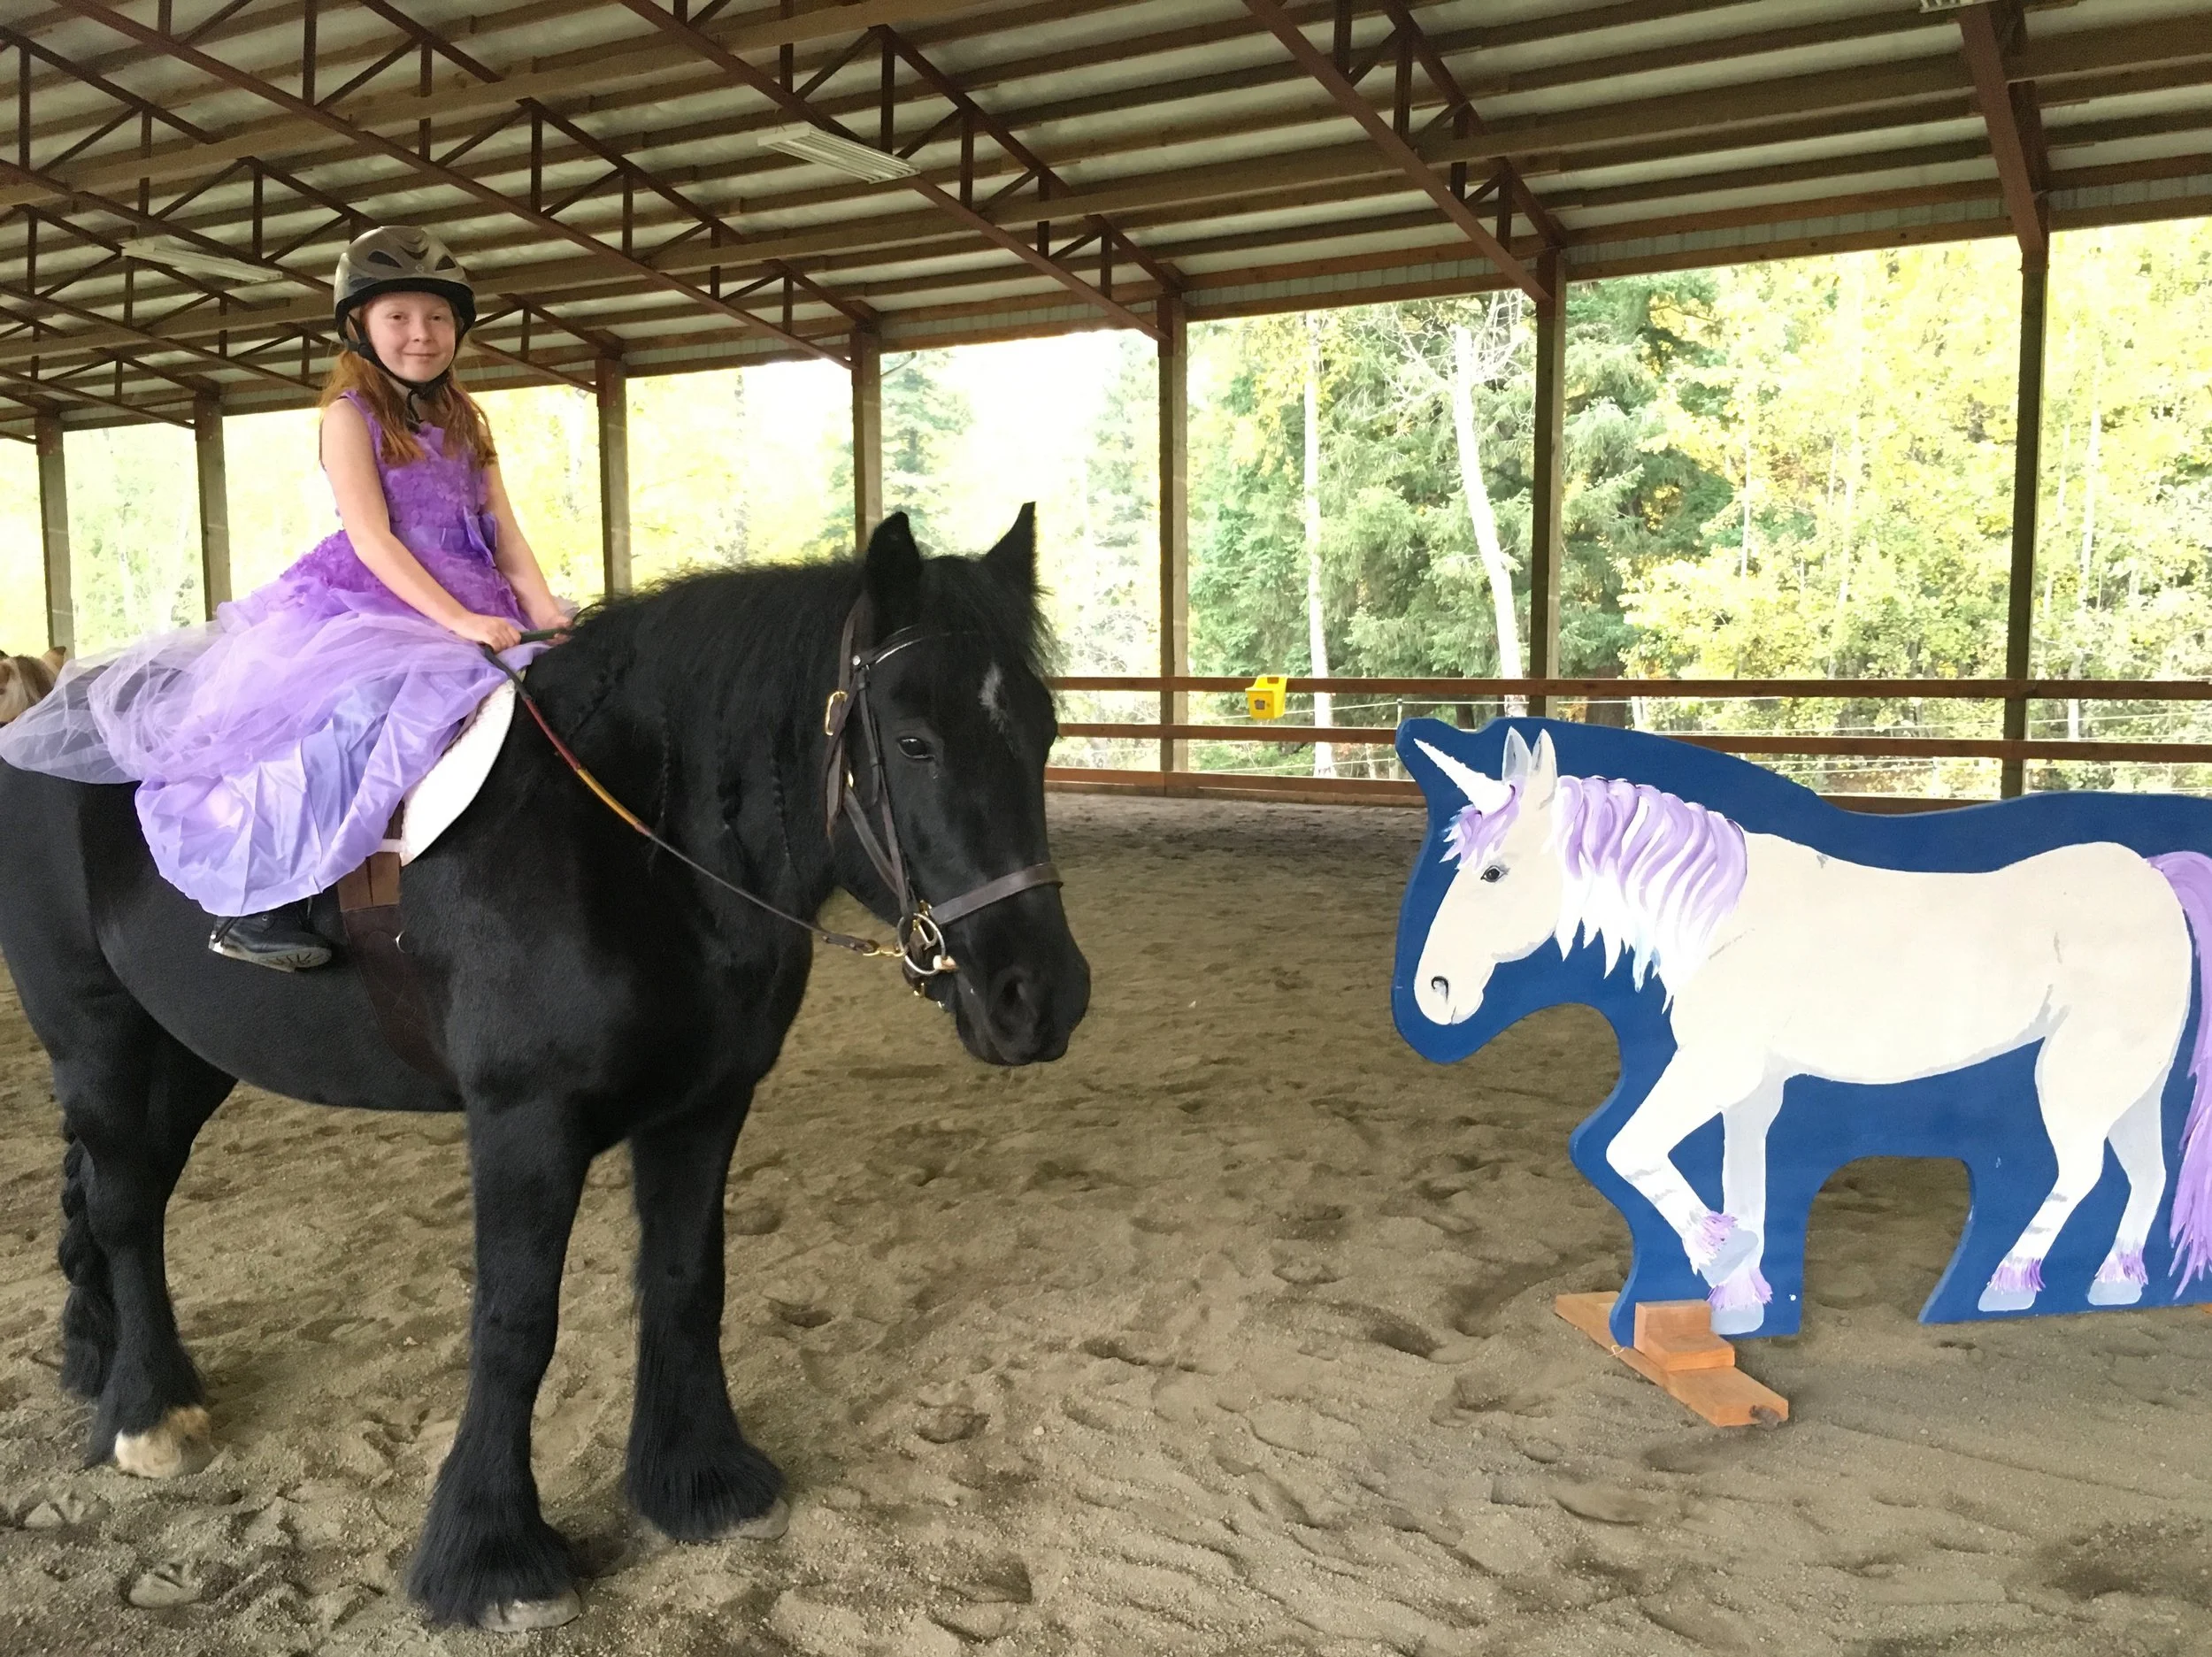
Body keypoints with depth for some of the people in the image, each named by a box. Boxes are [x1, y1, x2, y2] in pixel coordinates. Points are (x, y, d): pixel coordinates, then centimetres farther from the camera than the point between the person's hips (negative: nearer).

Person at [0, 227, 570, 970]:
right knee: (357, 706, -32)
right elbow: (371, 538, -14)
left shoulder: (464, 421, 15)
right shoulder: (351, 414, -2)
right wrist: (457, 621, -26)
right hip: (367, 602, -7)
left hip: (470, 609, 7)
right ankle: (255, 906, -23)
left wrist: (546, 613, -11)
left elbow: (505, 534, 7)